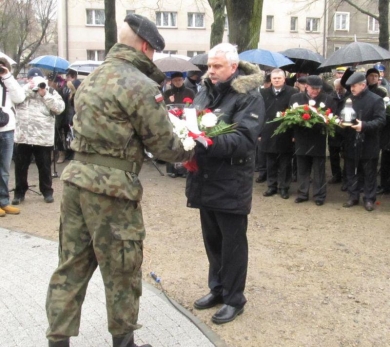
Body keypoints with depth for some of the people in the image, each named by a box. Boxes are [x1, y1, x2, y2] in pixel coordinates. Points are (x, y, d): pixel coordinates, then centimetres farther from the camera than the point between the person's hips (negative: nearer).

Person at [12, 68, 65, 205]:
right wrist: (29, 88, -11)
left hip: (43, 138, -1)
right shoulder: (23, 89, 11)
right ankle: (19, 192, 22)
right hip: (23, 137, 2)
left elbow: (60, 108, -8)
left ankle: (47, 191, 22)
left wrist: (45, 94, -12)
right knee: (20, 167, 9)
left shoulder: (51, 92, 5)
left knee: (45, 167, 8)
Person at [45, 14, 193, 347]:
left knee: (72, 265, 14)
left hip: (77, 176, 8)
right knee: (121, 270, 8)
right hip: (112, 186, -8)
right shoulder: (141, 86, -12)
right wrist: (191, 150, 11)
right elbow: (163, 143, -9)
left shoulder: (93, 78, 14)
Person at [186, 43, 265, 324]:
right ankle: (217, 288, 35)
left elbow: (245, 139, -22)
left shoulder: (249, 96, -12)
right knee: (212, 240, 18)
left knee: (232, 243, 6)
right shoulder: (205, 91, 10)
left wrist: (209, 143, -35)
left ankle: (234, 298, 21)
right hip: (205, 180, 7)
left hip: (231, 183, -7)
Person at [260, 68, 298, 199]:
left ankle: (284, 187, 16)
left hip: (285, 134, -3)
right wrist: (259, 131, 2)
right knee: (271, 163, 12)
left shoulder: (293, 92, -4)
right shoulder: (264, 93, 6)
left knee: (285, 164, 6)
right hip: (269, 134, 3)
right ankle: (272, 186, 23)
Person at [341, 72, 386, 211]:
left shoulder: (376, 100, -8)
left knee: (369, 174, 6)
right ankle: (353, 196, 24)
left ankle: (369, 199, 16)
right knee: (351, 172, 12)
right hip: (351, 143, 5)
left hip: (368, 144, -5)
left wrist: (364, 125, -29)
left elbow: (381, 120, -15)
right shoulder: (348, 99, 9)